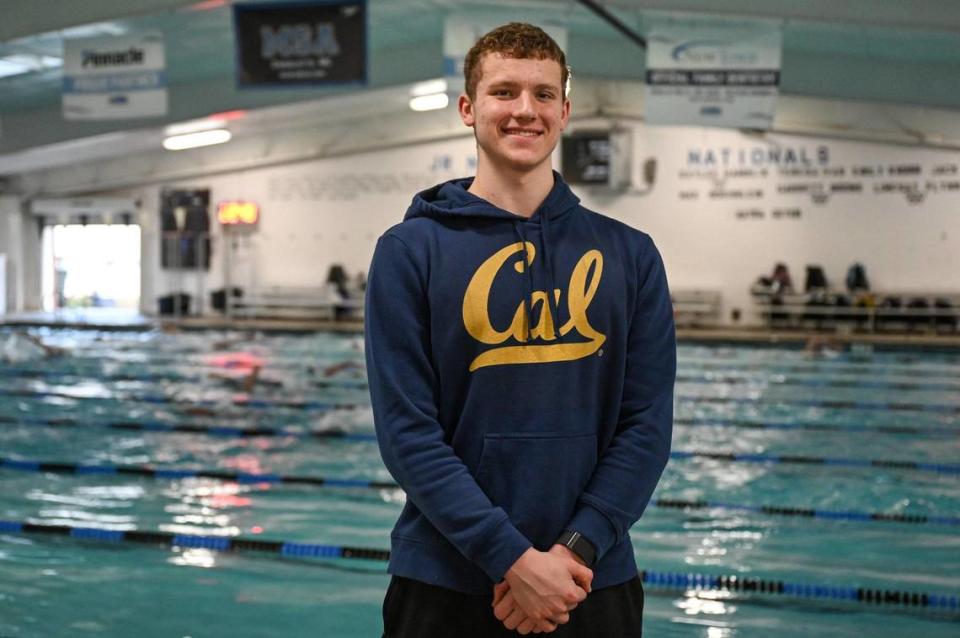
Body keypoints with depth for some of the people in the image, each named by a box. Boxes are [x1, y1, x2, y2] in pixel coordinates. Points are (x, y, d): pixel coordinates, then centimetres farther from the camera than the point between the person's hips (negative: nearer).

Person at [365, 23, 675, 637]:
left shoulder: (629, 255, 4)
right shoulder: (411, 250, -3)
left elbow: (647, 424, -1)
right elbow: (408, 432, -10)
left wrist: (576, 550, -13)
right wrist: (513, 559, -17)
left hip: (594, 583, 2)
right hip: (446, 585, -2)